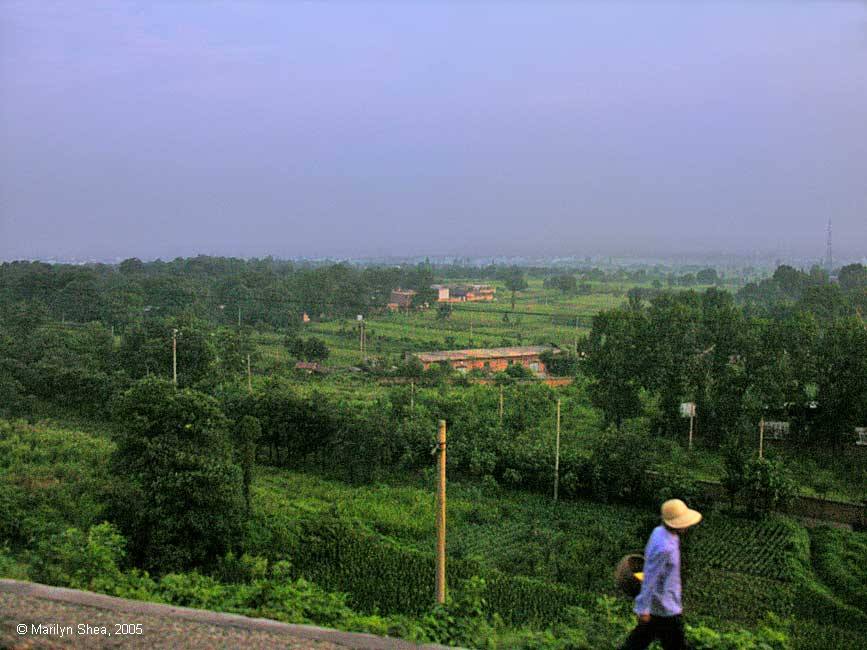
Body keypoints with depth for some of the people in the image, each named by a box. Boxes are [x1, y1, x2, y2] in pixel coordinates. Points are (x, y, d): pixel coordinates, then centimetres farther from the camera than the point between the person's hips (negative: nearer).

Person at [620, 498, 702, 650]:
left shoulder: (659, 531, -1)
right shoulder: (664, 548, -30)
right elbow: (649, 579, -25)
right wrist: (643, 609, -18)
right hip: (664, 608, -8)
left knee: (641, 637, 21)